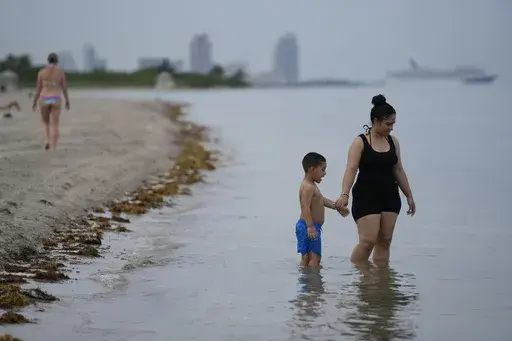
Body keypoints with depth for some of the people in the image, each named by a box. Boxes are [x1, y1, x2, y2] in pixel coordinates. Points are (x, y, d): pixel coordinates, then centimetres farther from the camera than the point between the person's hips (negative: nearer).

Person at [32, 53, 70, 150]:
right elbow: (64, 87, 2)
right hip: (56, 100, -1)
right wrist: (67, 101, 13)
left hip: (44, 100, 1)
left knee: (45, 122, 21)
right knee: (55, 125, 3)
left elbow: (38, 88, 1)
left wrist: (34, 102, 10)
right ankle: (53, 148, -4)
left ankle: (47, 141, -1)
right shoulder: (61, 72, -2)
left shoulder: (41, 72, -1)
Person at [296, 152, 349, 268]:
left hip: (311, 227, 11)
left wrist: (337, 206, 36)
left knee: (306, 258, 13)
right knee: (315, 258, -12)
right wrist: (310, 226, -33)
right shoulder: (308, 187, -17)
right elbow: (305, 207, -26)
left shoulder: (312, 186, 18)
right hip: (309, 228, -11)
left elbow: (322, 200, 32)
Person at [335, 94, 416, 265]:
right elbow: (351, 169, -16)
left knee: (385, 240, 6)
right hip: (366, 198, -6)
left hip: (389, 197, 6)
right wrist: (344, 195, -29)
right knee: (368, 240, -13)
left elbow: (398, 170, 17)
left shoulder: (393, 141, 10)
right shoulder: (360, 142, -7)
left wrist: (409, 196, 18)